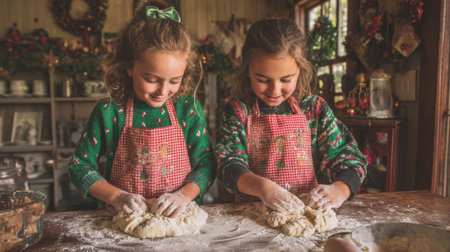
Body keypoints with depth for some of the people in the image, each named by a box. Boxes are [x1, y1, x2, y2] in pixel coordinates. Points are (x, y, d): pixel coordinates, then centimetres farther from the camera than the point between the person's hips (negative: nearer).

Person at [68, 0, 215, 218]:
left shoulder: (188, 108, -4)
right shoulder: (108, 112, -6)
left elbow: (206, 162, 0)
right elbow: (79, 166, 2)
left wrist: (184, 195, -16)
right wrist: (116, 196, -11)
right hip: (124, 220, 0)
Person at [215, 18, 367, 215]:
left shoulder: (315, 108, 2)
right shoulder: (238, 111, -2)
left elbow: (352, 161, 3)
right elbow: (229, 165, -11)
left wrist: (339, 190, -19)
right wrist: (262, 187, -31)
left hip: (307, 210, 2)